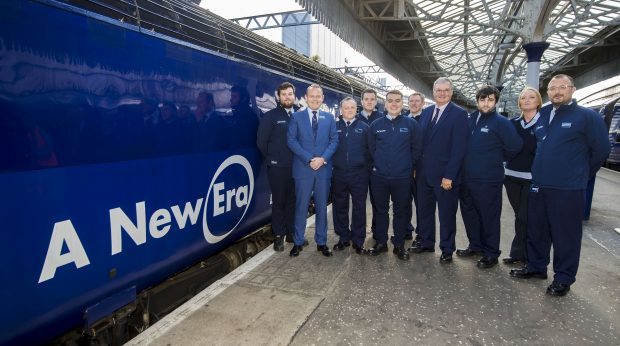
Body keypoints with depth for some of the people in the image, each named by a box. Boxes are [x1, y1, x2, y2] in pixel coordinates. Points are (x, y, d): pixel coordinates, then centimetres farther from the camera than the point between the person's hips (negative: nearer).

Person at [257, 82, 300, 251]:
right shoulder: (270, 116, -2)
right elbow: (261, 142, -1)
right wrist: (272, 159, 2)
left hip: (297, 167, 3)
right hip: (277, 167, -2)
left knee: (293, 201, 10)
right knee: (279, 202, 6)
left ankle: (292, 233, 24)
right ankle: (279, 236, 18)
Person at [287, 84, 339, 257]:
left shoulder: (329, 118, 10)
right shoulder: (296, 116, 4)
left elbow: (334, 140, 5)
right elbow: (291, 140, -4)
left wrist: (323, 158, -11)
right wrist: (309, 159, -13)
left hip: (324, 168, 2)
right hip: (303, 168, -2)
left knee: (322, 206, 9)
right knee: (301, 206, 4)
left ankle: (321, 242, 20)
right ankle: (298, 242, 16)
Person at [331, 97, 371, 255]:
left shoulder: (364, 127, 5)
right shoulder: (334, 127, 7)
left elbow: (370, 150, 4)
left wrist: (368, 169, -2)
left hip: (359, 174, -1)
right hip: (339, 174, 1)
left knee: (359, 207, 5)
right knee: (340, 207, 8)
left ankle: (358, 241, 17)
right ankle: (343, 238, 22)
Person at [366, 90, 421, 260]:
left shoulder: (411, 124, -1)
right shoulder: (375, 125, 3)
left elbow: (416, 149, 3)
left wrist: (409, 167, 4)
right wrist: (378, 165, 9)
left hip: (402, 177, -1)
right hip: (379, 176, 1)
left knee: (401, 211, 9)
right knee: (381, 210, 11)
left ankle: (399, 245, 22)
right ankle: (380, 242, 24)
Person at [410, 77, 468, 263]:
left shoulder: (459, 114, -8)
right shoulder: (426, 112, 10)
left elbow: (458, 148, -13)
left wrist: (449, 176, -17)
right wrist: (416, 167, 6)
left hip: (445, 175, -5)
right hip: (424, 173, 5)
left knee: (447, 213, 8)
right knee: (424, 210, 15)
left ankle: (447, 249, 23)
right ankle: (426, 242, 31)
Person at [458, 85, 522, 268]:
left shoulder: (501, 122, -8)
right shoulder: (469, 119, 6)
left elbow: (515, 147, -10)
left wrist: (497, 158, 2)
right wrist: (470, 161, 8)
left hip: (488, 180, -5)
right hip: (467, 178, 6)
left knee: (489, 217, 5)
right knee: (469, 213, 16)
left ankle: (491, 253, 20)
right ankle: (475, 245, 34)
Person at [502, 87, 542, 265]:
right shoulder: (512, 123, 10)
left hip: (533, 178, -4)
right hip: (512, 176, 4)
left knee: (525, 217, -2)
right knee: (520, 215, 11)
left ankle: (518, 253, 12)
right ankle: (522, 253, 21)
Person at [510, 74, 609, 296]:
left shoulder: (587, 116, -6)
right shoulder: (542, 114, 10)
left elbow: (601, 150, -2)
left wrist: (581, 174, 7)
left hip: (568, 189, -5)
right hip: (538, 185, 6)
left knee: (565, 235, 5)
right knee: (536, 230, 15)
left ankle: (563, 278, 20)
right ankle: (536, 266, 32)